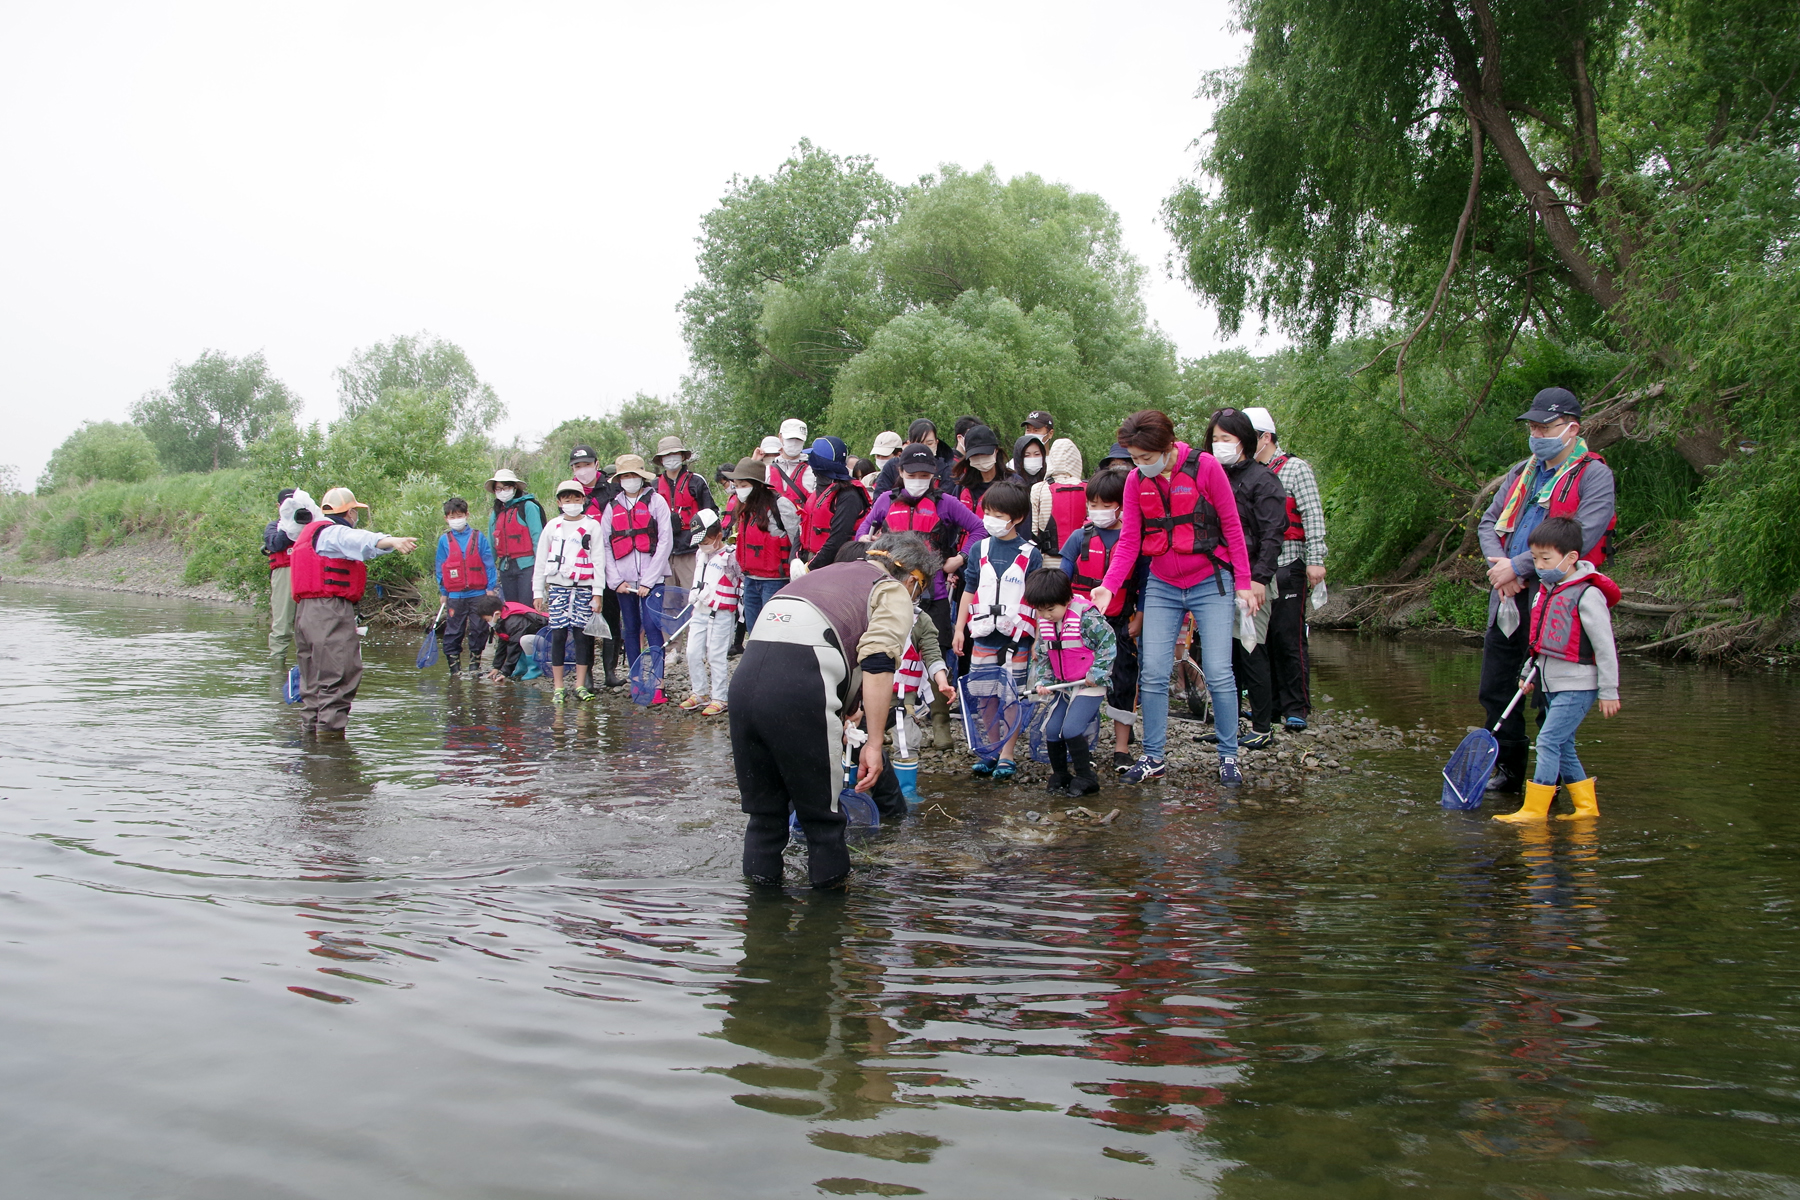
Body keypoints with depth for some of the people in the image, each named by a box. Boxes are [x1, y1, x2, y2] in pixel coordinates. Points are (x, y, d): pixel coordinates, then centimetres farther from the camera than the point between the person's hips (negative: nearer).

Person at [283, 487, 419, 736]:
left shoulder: (311, 531, 22)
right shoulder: (334, 532, -9)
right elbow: (361, 540, -31)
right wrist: (391, 541, -47)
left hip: (304, 610, 10)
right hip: (330, 611, -10)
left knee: (314, 677, 17)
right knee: (338, 676, -12)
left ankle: (310, 729, 23)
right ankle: (330, 730, -17)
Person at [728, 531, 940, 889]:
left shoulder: (826, 572, 33)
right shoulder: (893, 592, 11)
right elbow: (877, 664, -6)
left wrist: (836, 721, 48)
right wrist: (874, 742, -7)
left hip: (745, 675, 7)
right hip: (799, 689, -6)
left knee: (763, 806, 21)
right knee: (821, 808, 12)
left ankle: (762, 878, 29)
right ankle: (831, 883, 25)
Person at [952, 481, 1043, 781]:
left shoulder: (1030, 555, -2)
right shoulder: (980, 549, 6)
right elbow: (969, 592, 11)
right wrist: (959, 629, 8)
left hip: (1016, 638, -3)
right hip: (983, 636, 3)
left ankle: (1006, 757, 10)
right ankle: (987, 753, 17)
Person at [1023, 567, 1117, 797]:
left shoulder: (1087, 617, -19)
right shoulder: (1044, 624, 3)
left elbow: (1108, 644, -14)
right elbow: (1042, 655, 12)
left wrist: (1096, 674, -16)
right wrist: (1043, 682, -1)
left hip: (1089, 685, -7)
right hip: (1063, 685, 7)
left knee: (1071, 729, -17)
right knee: (1051, 729, 0)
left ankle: (1086, 778, -3)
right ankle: (1059, 775, 19)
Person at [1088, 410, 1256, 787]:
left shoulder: (1204, 467, -11)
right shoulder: (1136, 480, -1)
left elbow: (1232, 526, -5)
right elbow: (1129, 541, 0)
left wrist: (1243, 583, -5)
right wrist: (1108, 586, -14)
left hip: (1211, 584, -3)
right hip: (1162, 587, 3)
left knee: (1219, 673, -5)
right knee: (1152, 674, -2)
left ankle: (1229, 757, 9)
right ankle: (1152, 758, 9)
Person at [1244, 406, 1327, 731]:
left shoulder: (1295, 469, 0)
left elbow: (1313, 516, -6)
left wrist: (1315, 560, -13)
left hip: (1287, 567, -5)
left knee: (1289, 637, -7)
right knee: (1261, 637, 6)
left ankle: (1296, 708, -1)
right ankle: (1272, 702, 15)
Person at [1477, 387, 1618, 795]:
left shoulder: (1594, 475, -6)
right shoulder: (1522, 473, 17)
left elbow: (1582, 539, -18)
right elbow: (1489, 522, 16)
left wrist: (1518, 566, -16)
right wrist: (1499, 566, -4)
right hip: (1509, 597, 7)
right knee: (1496, 690, 10)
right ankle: (1508, 771, 22)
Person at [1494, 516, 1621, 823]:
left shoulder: (1587, 595, -15)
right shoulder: (1546, 590, 10)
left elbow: (1605, 647, -13)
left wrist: (1609, 692, -12)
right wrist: (1530, 674, 22)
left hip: (1577, 686, -9)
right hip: (1552, 684, 9)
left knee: (1549, 741, -13)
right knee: (1564, 747, 12)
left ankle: (1534, 810, -11)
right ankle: (1587, 807, 21)